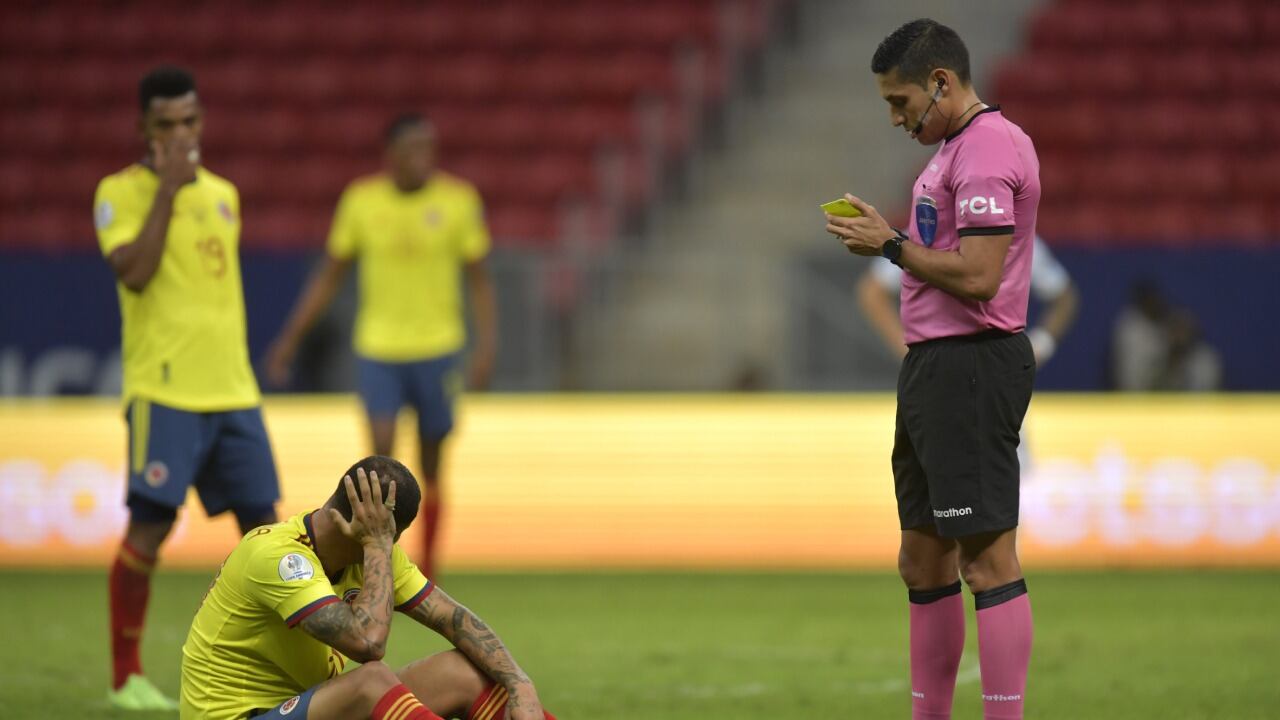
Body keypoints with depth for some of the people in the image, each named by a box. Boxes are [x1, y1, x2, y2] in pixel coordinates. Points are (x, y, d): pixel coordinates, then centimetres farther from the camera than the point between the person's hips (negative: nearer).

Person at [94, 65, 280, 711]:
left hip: (232, 389, 6)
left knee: (261, 522, 4)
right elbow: (134, 272, -19)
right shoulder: (121, 192, -3)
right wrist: (167, 188, -17)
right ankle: (125, 676, -1)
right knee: (149, 527, -10)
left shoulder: (222, 193, 16)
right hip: (164, 390, -6)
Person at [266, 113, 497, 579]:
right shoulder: (361, 200, -1)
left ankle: (427, 567, 21)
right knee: (382, 451, -14)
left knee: (431, 467, 7)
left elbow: (479, 280, 2)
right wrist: (290, 338, 7)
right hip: (378, 348, 0)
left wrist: (486, 345, -9)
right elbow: (330, 275, 9)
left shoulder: (459, 201, -4)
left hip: (437, 348, 0)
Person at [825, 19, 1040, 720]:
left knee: (987, 557, -12)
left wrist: (892, 244, -10)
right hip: (935, 366, 11)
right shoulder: (955, 148, 19)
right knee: (923, 561, 13)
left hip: (970, 366, -11)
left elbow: (977, 276, -21)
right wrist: (886, 238, 9)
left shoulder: (988, 149, -14)